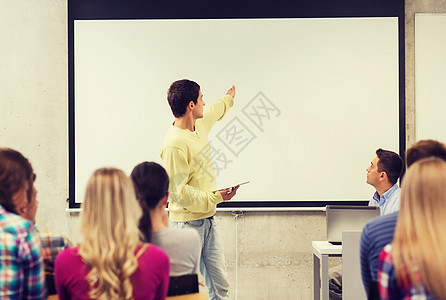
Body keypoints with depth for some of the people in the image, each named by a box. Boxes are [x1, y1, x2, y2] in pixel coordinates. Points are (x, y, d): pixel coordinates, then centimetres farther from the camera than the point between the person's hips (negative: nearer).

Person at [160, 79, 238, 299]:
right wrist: (216, 197, -22)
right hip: (187, 223, -9)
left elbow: (214, 111, 35)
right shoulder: (175, 144, -20)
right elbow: (178, 192, -21)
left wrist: (228, 99, 53)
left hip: (207, 221, 9)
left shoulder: (200, 124, 8)